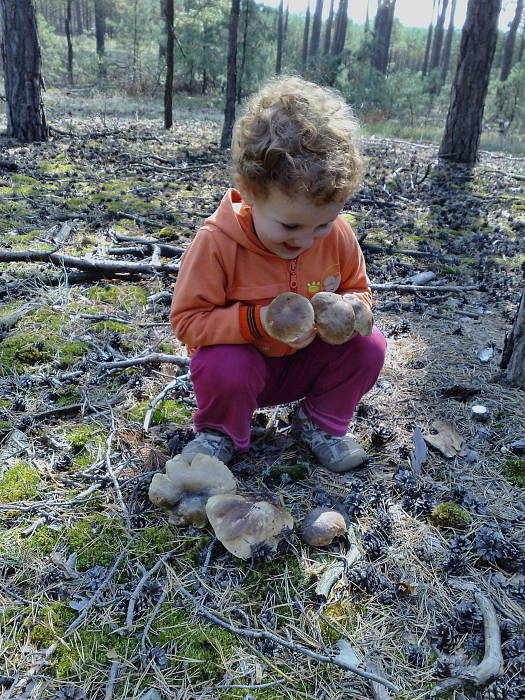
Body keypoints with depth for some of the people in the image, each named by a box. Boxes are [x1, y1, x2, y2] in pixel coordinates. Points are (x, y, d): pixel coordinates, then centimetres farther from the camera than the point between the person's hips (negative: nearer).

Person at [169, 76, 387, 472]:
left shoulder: (339, 236, -13)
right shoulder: (217, 242, -25)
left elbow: (359, 291, 3)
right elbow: (187, 319, -21)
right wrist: (257, 321, -36)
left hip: (308, 361, 4)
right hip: (243, 361, -3)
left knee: (369, 345, -18)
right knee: (223, 366, -35)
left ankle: (320, 423, 7)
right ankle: (220, 433, 1)